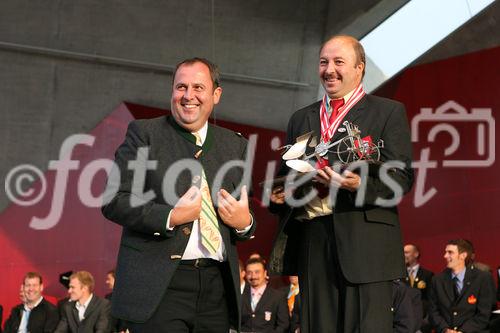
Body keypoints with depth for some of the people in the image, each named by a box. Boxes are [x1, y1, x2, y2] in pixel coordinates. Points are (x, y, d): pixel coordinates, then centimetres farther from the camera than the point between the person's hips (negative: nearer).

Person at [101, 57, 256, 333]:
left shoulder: (235, 145, 15)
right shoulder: (144, 134, 2)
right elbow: (113, 202, -5)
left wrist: (244, 222, -3)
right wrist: (170, 217, -17)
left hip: (217, 286, 4)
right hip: (159, 286, -4)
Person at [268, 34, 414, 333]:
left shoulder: (389, 112, 7)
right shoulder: (301, 118, 22)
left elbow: (402, 176, -2)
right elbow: (286, 174, 27)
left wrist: (360, 184, -20)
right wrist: (279, 195, 4)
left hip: (365, 242, -4)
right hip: (311, 241, 4)